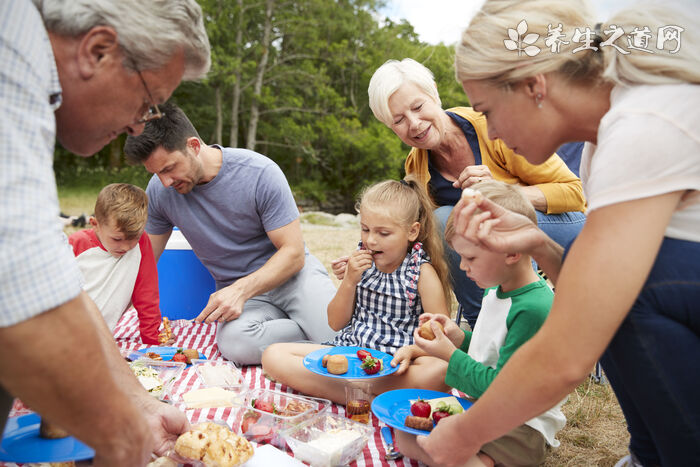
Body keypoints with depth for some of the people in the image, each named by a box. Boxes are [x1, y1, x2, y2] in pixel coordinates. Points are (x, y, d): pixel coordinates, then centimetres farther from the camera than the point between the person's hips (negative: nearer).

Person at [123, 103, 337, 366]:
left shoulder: (260, 173, -15)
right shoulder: (159, 190, -3)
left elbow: (293, 252, -14)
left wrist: (241, 290, -28)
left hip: (290, 275, -2)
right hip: (236, 289, 3)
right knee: (234, 342, -34)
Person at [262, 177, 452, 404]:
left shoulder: (422, 273, -4)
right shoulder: (361, 262, 6)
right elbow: (336, 323, 7)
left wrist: (412, 350, -26)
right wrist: (350, 280, -8)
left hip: (393, 364, -4)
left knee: (442, 369, -36)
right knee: (273, 355, -14)